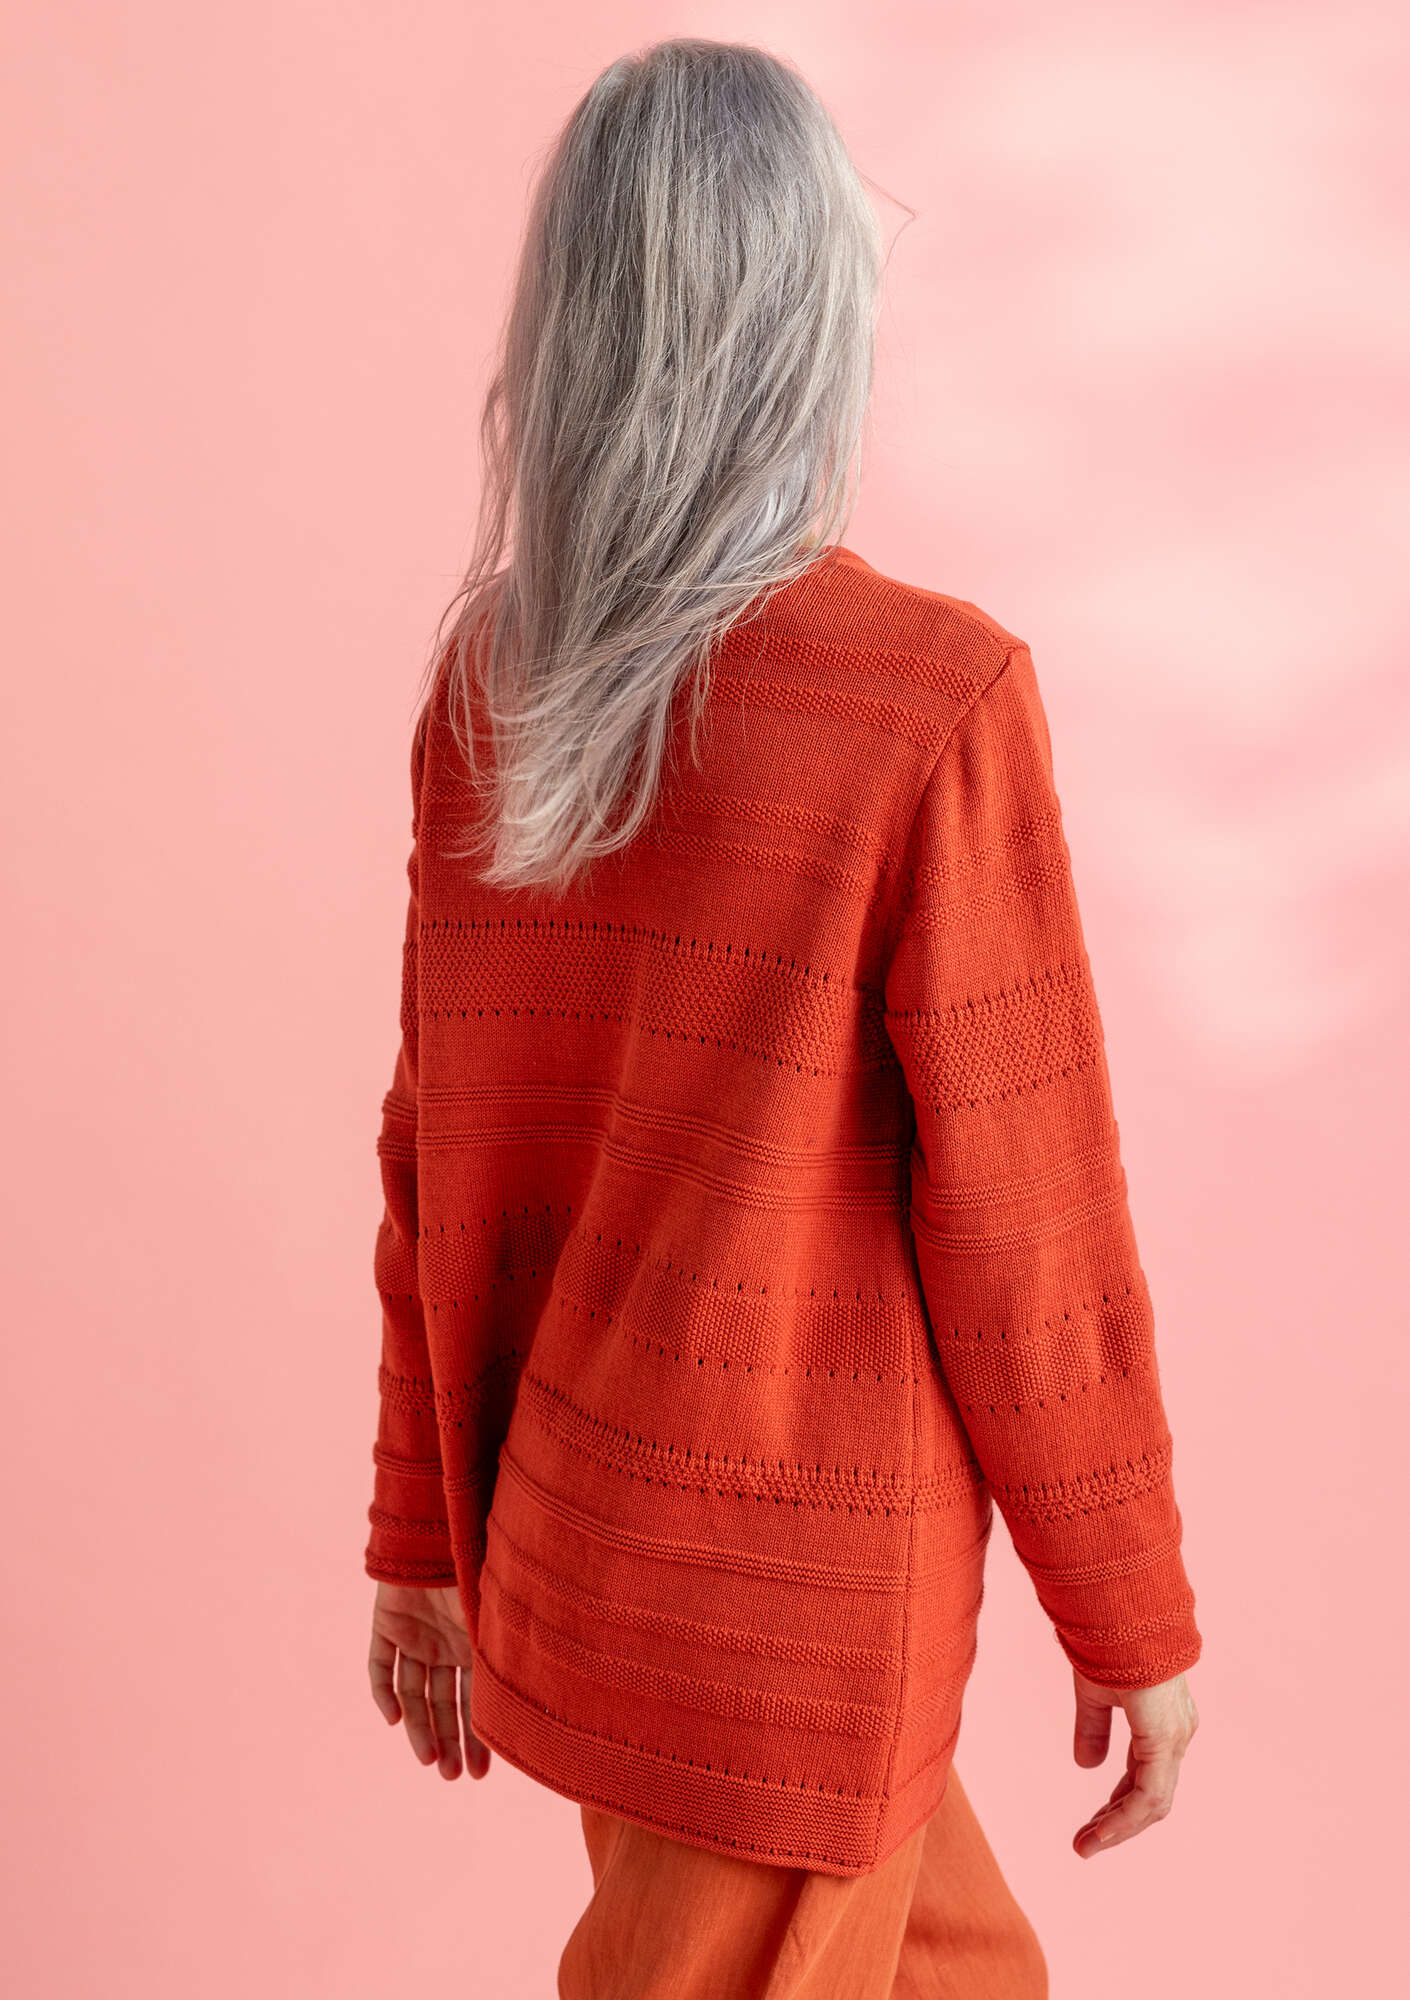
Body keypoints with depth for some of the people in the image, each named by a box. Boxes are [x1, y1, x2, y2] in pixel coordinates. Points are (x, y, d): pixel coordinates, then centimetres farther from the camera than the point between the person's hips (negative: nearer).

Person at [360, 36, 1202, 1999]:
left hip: (566, 1545, 6)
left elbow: (436, 1152, 3)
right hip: (795, 1593, -6)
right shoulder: (935, 698, -21)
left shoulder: (484, 682, -3)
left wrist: (425, 1533, 14)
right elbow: (1023, 1226, -16)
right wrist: (1137, 1616, -2)